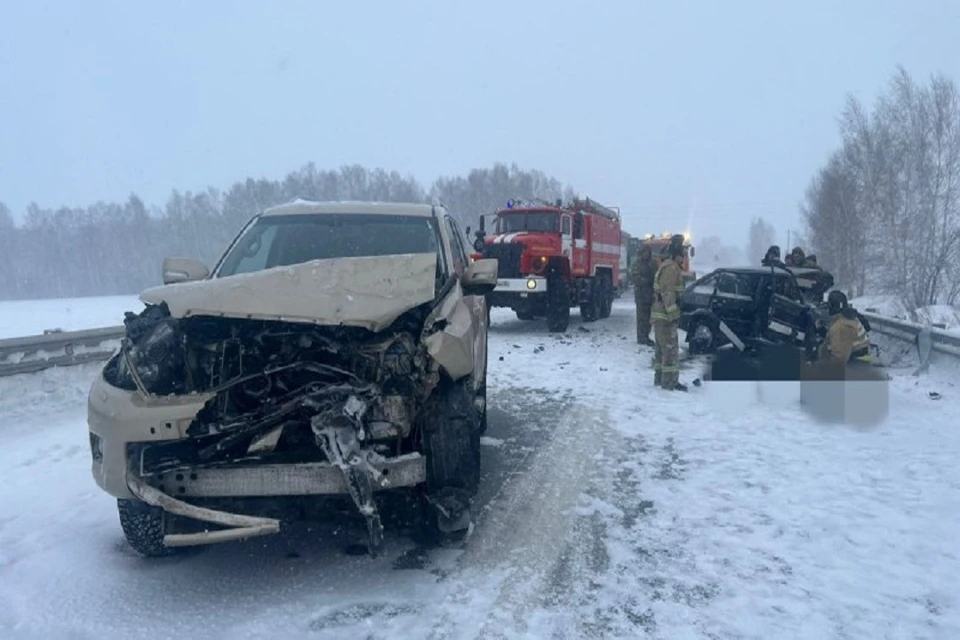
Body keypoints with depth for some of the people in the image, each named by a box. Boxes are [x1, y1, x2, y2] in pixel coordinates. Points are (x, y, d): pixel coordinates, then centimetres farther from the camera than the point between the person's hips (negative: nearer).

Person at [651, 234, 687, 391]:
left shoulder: (666, 265, 18)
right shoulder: (671, 267, -16)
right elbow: (667, 292, -23)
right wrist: (673, 314, -24)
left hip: (660, 314, 11)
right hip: (665, 315, -11)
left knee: (661, 347, 16)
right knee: (671, 348, -8)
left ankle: (659, 377, 23)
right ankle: (670, 381, -6)